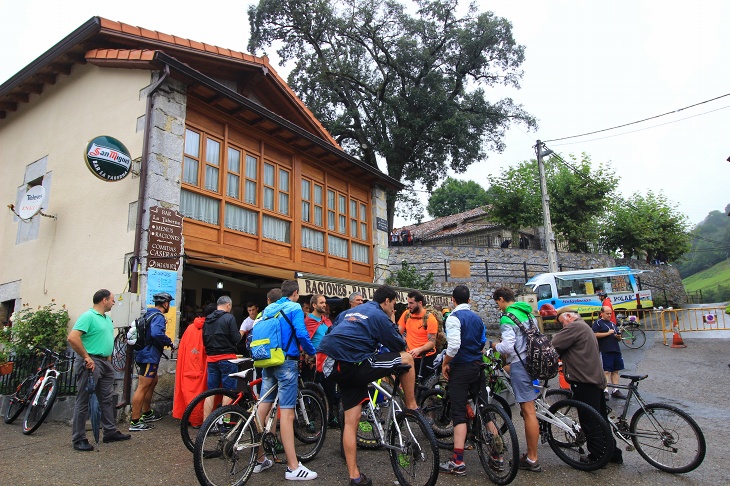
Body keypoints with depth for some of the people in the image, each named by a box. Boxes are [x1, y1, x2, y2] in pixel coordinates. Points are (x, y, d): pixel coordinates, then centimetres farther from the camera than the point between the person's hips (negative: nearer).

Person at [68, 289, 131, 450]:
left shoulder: (107, 319, 15)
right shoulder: (88, 316, -14)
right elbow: (72, 338, -24)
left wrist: (108, 361, 17)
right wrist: (86, 357, -21)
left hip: (105, 363, 9)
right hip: (90, 363, -9)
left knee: (107, 399, 15)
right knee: (83, 402, 1)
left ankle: (110, 432, 25)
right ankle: (78, 439, 10)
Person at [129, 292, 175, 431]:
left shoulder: (149, 314, 15)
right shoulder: (158, 317, -16)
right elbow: (156, 333, -33)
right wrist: (169, 342, -18)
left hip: (144, 353, 11)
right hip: (149, 356, -11)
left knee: (153, 380, 22)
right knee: (142, 387, -7)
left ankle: (147, 414, 32)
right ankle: (135, 422, -3)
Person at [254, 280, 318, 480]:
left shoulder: (268, 309, 13)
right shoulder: (294, 308, -7)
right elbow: (301, 334, -17)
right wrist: (312, 352, -1)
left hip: (268, 362, 7)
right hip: (287, 362, -7)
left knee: (263, 409, 11)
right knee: (286, 413, -7)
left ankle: (259, 459, 23)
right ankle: (293, 467, -3)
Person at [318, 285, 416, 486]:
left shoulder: (352, 311, 21)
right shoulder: (379, 316, -3)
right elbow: (400, 347, 1)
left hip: (335, 367, 9)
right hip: (355, 366, -9)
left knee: (351, 420, 15)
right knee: (407, 358, 1)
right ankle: (411, 405, 18)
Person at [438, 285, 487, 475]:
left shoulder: (454, 317, -13)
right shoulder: (477, 317, 10)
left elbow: (454, 345, -24)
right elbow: (483, 343, 15)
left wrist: (445, 363, -11)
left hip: (460, 368, -7)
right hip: (477, 367, 7)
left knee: (459, 413, -4)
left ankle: (458, 462, -4)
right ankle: (496, 455, 19)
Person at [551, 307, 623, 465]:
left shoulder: (575, 326, -14)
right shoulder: (585, 327, 20)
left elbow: (555, 344, -20)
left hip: (585, 382, -11)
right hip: (596, 379, 11)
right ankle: (613, 453, 27)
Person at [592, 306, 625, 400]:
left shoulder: (613, 324, 23)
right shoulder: (597, 323, 0)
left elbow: (619, 338, 27)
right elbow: (595, 335, -14)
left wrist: (618, 337, 4)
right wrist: (607, 333, -15)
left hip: (616, 350, 7)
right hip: (605, 351, -7)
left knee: (615, 371, 9)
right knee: (606, 371, -9)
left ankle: (615, 390, 16)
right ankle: (605, 391, -8)